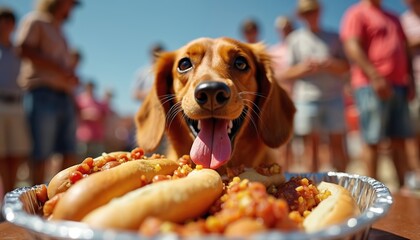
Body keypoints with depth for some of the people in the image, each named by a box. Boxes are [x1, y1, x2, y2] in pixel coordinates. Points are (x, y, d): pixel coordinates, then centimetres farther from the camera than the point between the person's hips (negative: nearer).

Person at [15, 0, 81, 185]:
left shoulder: (59, 32, 27)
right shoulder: (34, 21, 5)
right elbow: (25, 50, -11)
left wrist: (72, 76, 8)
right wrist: (60, 69, -14)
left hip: (65, 97, 7)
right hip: (43, 94, -7)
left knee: (70, 154, 2)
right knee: (41, 154, -7)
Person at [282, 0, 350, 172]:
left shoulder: (333, 37, 15)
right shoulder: (294, 39, 10)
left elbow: (345, 67, 10)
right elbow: (285, 75, 6)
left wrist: (326, 64, -9)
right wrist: (302, 68, -13)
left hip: (333, 96, 2)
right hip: (306, 98, -1)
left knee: (337, 142, 4)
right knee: (311, 144, -1)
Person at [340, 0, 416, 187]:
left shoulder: (393, 18, 25)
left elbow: (404, 51, 25)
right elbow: (353, 48, -13)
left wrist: (410, 80, 14)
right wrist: (375, 77, -20)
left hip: (398, 85, 8)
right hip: (371, 85, -7)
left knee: (400, 139, 8)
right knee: (373, 141, -5)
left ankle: (405, 186, 14)